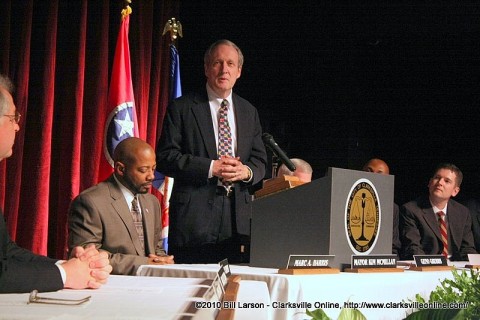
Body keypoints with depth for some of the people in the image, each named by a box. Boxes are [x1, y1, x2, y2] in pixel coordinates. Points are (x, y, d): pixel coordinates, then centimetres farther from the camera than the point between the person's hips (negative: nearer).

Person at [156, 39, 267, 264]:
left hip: (238, 217, 4)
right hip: (194, 216, -4)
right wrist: (210, 167, -14)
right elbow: (165, 157, -5)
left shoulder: (249, 112, 17)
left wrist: (246, 171, -7)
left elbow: (260, 161, 17)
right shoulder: (181, 108, 2)